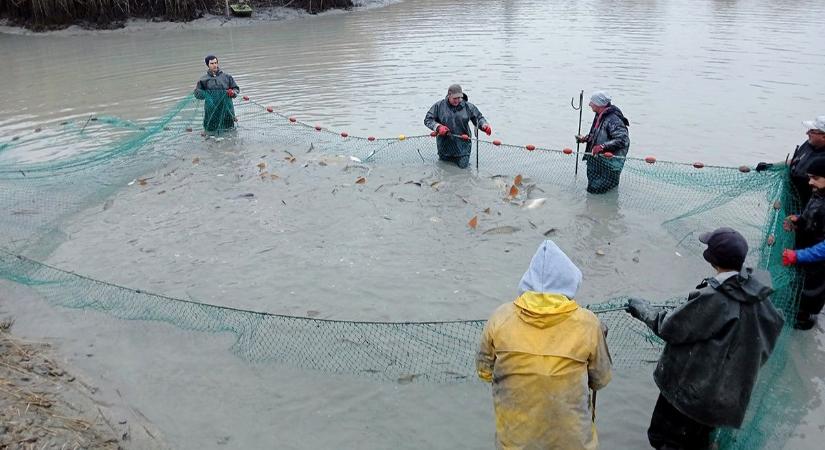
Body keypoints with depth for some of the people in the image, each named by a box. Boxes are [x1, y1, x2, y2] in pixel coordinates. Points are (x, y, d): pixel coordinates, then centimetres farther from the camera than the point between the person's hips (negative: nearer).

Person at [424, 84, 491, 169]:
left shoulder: (468, 106, -3)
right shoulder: (439, 106, -5)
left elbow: (478, 118, 4)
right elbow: (427, 120, -2)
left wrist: (485, 125, -19)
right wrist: (438, 127, -20)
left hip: (462, 145, -1)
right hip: (444, 144, 1)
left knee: (463, 165, -2)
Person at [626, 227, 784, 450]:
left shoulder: (712, 298, -30)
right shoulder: (756, 290, -9)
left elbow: (670, 327, -21)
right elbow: (774, 323, 8)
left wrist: (642, 309, -4)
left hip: (694, 387, -7)